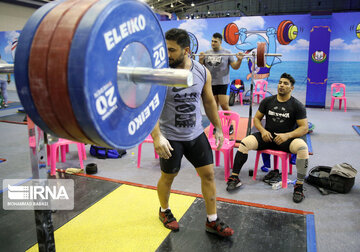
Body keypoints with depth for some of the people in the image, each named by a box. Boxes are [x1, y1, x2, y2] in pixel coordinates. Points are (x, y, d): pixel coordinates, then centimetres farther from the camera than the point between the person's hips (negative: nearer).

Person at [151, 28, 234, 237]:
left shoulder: (203, 72, -3)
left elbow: (209, 102, 9)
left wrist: (218, 128, 11)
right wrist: (156, 136, -31)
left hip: (196, 134, 4)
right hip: (170, 137, -3)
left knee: (208, 173, 6)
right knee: (168, 177, 12)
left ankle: (212, 221, 23)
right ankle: (164, 211, 41)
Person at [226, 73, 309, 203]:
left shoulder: (297, 105, -1)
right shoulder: (267, 101, 7)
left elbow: (304, 128, -5)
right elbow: (256, 118, 12)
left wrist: (287, 135, -22)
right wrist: (263, 131, -9)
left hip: (287, 138, -2)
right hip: (267, 136, 2)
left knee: (302, 147, -34)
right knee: (244, 142, -24)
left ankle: (299, 186, -22)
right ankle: (234, 178, -17)